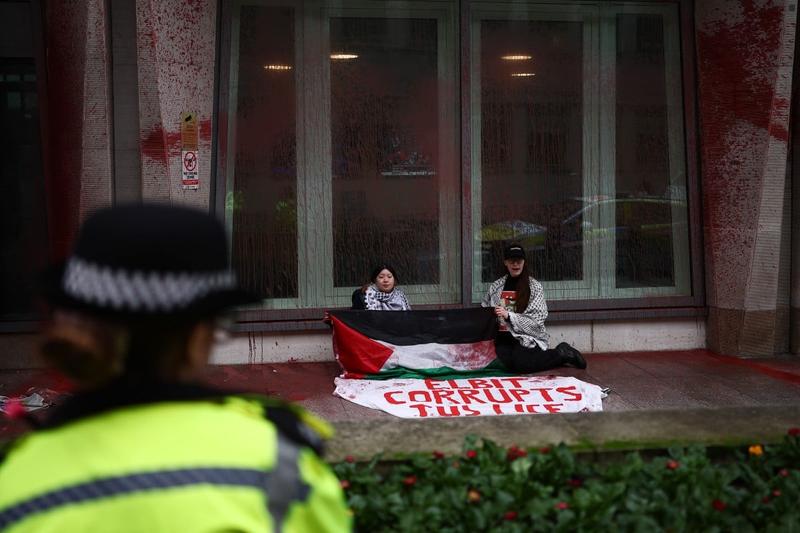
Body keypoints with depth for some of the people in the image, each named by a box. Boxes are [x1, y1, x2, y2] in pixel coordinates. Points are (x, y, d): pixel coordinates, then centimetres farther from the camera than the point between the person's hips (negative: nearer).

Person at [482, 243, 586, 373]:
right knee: (506, 361, -30)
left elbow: (537, 320, -8)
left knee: (520, 364, -33)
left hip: (528, 337, -3)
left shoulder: (534, 286, 1)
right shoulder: (496, 286, 12)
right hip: (504, 337, 3)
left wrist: (508, 315, -19)